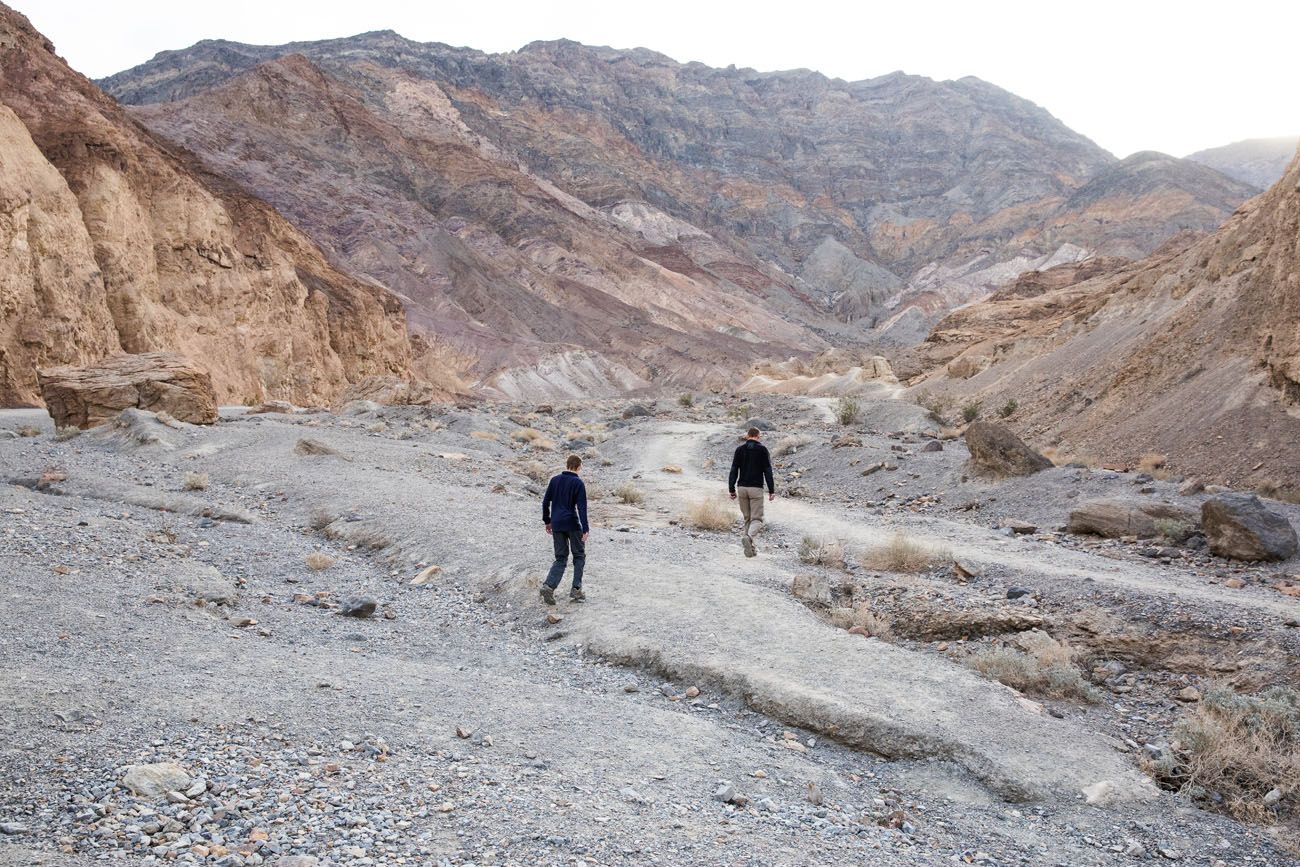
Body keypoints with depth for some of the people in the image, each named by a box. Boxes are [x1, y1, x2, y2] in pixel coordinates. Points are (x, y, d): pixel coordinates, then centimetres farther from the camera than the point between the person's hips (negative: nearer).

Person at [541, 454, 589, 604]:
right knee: (579, 555, 12)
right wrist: (585, 529, -13)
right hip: (572, 525, -4)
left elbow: (546, 502, 11)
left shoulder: (555, 480, 8)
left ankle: (549, 586, -10)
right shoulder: (578, 483, -7)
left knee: (561, 558, 10)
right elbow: (582, 507, -13)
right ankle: (576, 589, 6)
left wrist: (547, 521, 21)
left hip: (556, 525, 5)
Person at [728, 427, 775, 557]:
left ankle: (750, 548, 11)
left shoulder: (740, 449, 6)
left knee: (746, 518, 14)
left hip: (742, 488, 3)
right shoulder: (762, 449, -2)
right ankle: (748, 537, -31)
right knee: (757, 519, -2)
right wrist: (771, 490, -2)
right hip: (756, 488, -3)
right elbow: (767, 471, -5)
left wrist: (732, 490, 5)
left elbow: (734, 470, 2)